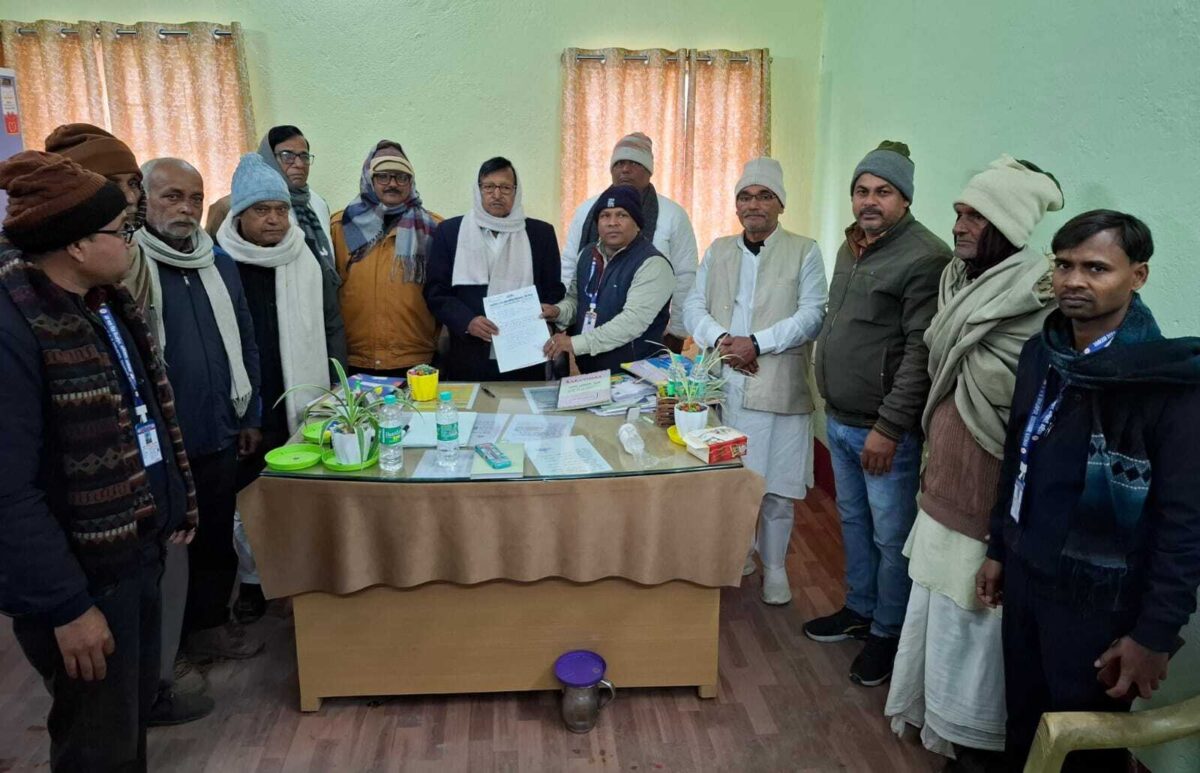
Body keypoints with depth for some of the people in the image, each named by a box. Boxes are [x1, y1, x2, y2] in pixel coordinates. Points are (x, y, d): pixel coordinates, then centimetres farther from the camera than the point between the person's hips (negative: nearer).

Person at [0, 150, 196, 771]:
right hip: (81, 573, -8)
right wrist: (65, 605, -21)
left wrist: (177, 504, 15)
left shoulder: (108, 301, 5)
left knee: (135, 713, 23)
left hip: (138, 546, 8)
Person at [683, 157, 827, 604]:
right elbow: (694, 307, 7)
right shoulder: (718, 251, 14)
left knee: (776, 486, 3)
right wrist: (720, 339, -12)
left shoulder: (804, 252, 2)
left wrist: (757, 343, -18)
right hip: (723, 384, 4)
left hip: (778, 388, -3)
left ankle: (773, 567, 20)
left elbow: (812, 316, -8)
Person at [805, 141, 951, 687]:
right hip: (839, 419, 9)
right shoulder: (851, 246, 11)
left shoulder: (925, 258, -17)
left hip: (885, 431, -8)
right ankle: (858, 610, 38)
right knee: (853, 521, 21)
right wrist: (834, 403, 17)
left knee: (891, 537, 5)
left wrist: (889, 427, -22)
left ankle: (888, 633, 23)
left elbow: (921, 353, -21)